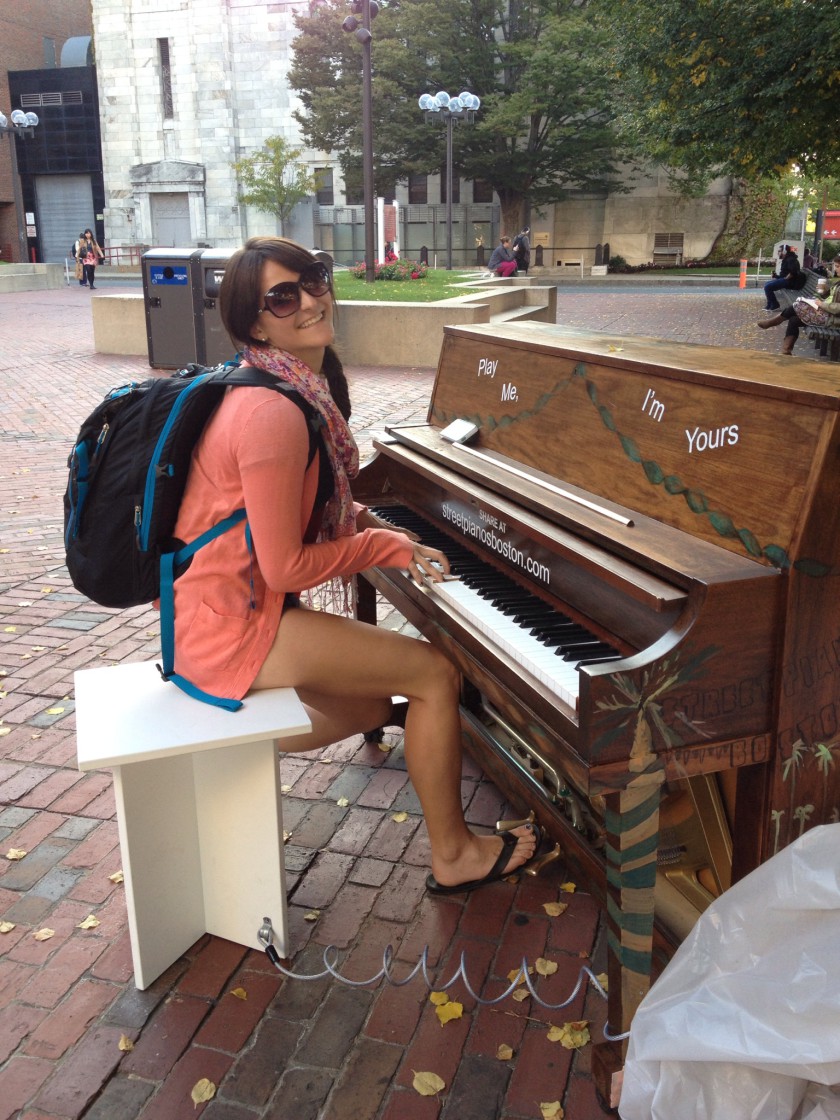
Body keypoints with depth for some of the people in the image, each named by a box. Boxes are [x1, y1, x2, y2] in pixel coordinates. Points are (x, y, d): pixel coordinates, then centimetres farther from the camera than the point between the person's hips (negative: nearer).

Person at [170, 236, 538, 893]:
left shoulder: (302, 386, 6)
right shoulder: (274, 414, -25)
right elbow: (286, 567, -23)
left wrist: (368, 524, 1)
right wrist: (385, 547, -10)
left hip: (221, 605, 10)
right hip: (233, 625, -10)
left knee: (372, 708, 21)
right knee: (437, 673, -7)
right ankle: (453, 856, 10)